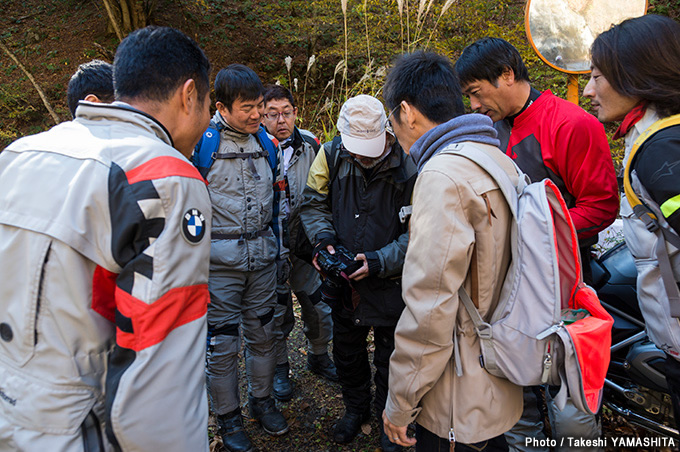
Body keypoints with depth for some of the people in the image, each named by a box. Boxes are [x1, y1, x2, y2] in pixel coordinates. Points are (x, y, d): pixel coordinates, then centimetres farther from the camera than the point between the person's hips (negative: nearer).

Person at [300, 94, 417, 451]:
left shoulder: (407, 167, -20)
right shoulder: (331, 156, -10)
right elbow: (313, 204, 2)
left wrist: (380, 261, -26)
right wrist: (323, 238, -16)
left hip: (389, 284, -3)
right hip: (342, 280, 4)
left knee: (389, 356, 17)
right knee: (346, 350, 22)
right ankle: (356, 409, 49)